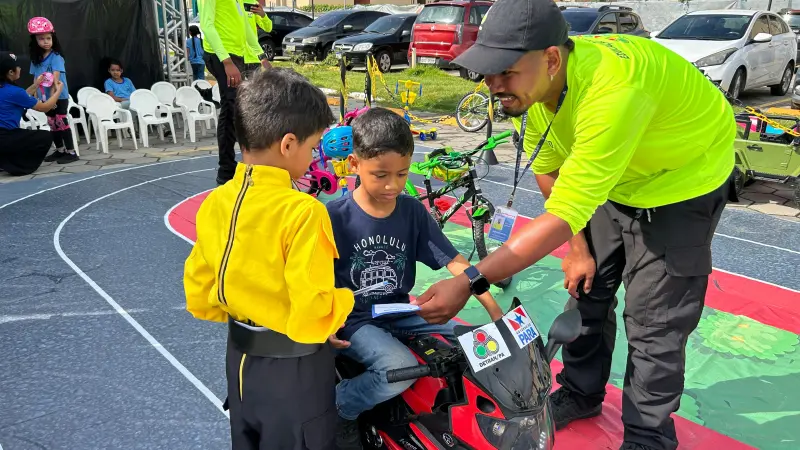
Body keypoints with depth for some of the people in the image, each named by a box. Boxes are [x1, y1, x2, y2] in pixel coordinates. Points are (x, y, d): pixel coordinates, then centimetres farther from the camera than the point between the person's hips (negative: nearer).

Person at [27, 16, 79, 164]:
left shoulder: (56, 57, -13)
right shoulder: (36, 58, 7)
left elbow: (55, 78, -21)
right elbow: (36, 79, 11)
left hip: (60, 96, -7)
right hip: (45, 98, 7)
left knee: (62, 123, -6)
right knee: (52, 124, 13)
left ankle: (71, 152, -2)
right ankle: (60, 150, 23)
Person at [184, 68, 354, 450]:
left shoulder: (214, 204, -5)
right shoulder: (302, 211, -25)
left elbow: (199, 297, 4)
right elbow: (314, 316, -26)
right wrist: (347, 299, -7)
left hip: (240, 361, 6)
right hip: (294, 370, -6)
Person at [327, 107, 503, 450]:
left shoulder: (414, 212, -4)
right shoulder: (335, 216, -14)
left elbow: (454, 262, -6)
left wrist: (494, 310, -14)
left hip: (400, 313, 5)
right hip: (354, 320, -4)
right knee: (401, 369, -28)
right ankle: (335, 410, -4)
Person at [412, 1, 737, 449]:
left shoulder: (611, 89, -42)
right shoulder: (530, 82, -19)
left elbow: (563, 217, -45)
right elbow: (549, 174, -4)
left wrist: (469, 284, -46)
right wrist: (578, 248, -3)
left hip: (684, 178, -6)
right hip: (612, 177, 7)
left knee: (653, 322, -4)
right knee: (587, 288, 12)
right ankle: (581, 392, 33)